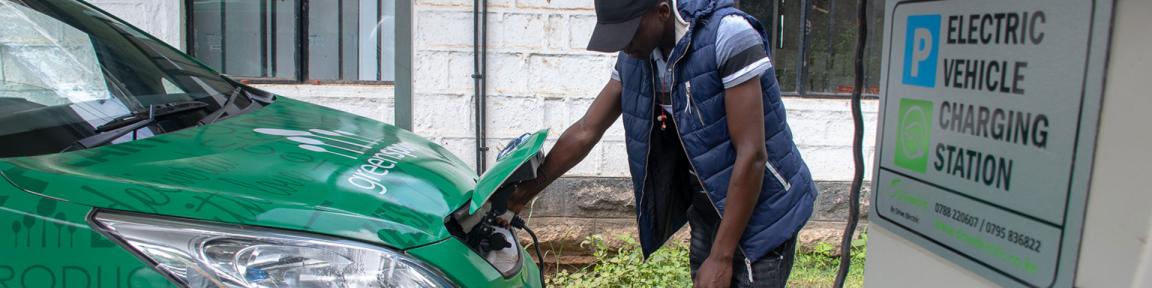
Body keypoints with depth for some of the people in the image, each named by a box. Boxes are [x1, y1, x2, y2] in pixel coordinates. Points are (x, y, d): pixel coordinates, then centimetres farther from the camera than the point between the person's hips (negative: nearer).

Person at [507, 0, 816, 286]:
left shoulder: (729, 35, -24)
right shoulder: (634, 57, -4)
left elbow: (751, 155, -24)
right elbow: (586, 131, 5)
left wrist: (721, 258, -22)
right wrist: (524, 192, 7)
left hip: (760, 213, -6)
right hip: (707, 210, 6)